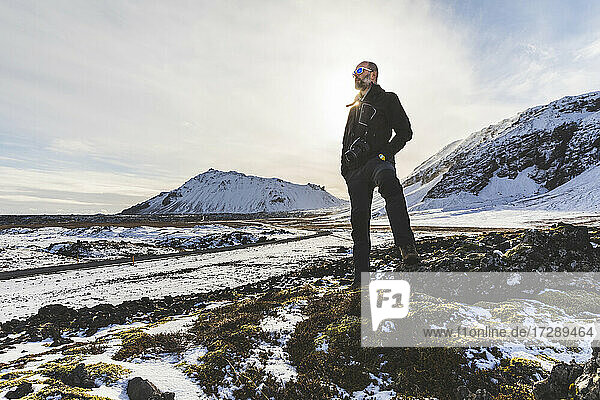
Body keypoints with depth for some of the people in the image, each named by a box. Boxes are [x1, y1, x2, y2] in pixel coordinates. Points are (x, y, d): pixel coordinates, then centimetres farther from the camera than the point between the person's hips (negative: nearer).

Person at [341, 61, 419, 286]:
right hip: (355, 168, 6)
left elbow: (405, 132, 5)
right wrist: (346, 169, 16)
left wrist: (386, 152, -11)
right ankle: (361, 272, 3)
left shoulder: (387, 99, 14)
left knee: (389, 183, -40)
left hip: (378, 159, -5)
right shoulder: (354, 108, 31)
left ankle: (406, 246, -49)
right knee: (359, 217, -2)